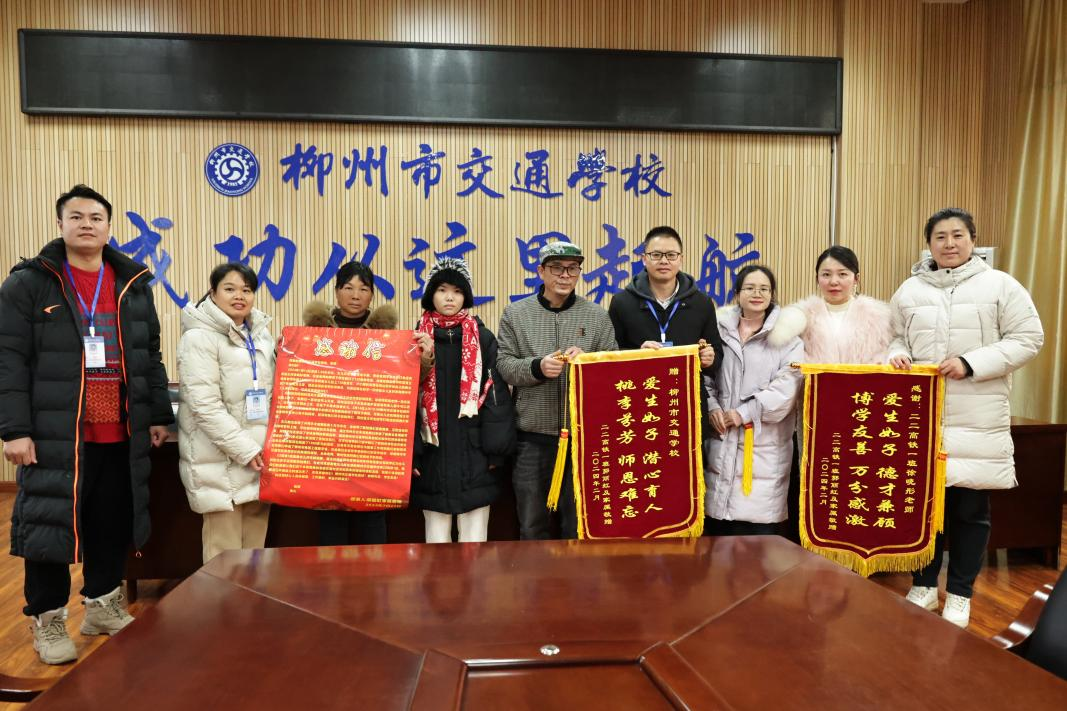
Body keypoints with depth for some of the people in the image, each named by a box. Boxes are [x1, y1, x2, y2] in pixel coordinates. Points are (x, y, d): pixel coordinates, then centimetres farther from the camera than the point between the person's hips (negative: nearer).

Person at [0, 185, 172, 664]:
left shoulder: (134, 285, 10)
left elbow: (150, 357, 13)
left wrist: (159, 416, 9)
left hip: (121, 435, 4)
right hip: (54, 434, -3)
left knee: (113, 522, 12)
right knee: (50, 523, 4)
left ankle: (103, 605, 30)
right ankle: (48, 620, 22)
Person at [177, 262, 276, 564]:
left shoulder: (261, 334, 12)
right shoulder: (199, 338, -9)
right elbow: (206, 406, -17)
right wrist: (246, 450, -17)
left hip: (260, 456, 7)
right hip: (221, 462, -6)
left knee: (255, 549, 12)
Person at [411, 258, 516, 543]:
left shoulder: (484, 339, 3)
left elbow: (496, 394, 0)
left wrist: (496, 450, -7)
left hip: (473, 451, -1)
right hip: (432, 449, 1)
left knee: (475, 534, 3)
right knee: (436, 532, 8)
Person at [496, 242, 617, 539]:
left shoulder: (597, 316, 6)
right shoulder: (515, 314, 5)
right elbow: (504, 365, 0)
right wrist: (537, 368, -17)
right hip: (533, 436, 0)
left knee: (579, 525, 11)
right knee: (532, 525, 11)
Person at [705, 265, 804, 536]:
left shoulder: (787, 336, 2)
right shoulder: (719, 328, 10)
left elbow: (786, 387, -8)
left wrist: (744, 413, -12)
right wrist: (712, 407, -6)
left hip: (764, 447, -2)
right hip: (721, 444, 2)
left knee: (759, 529, -2)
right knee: (716, 528, 7)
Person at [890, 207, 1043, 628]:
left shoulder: (1000, 285, 2)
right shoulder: (910, 290, 10)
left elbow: (1028, 339, -2)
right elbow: (896, 338, 16)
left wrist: (971, 364, -13)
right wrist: (898, 355, -8)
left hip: (978, 420, -2)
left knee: (970, 509, 5)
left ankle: (960, 594, 22)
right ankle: (924, 585, 24)